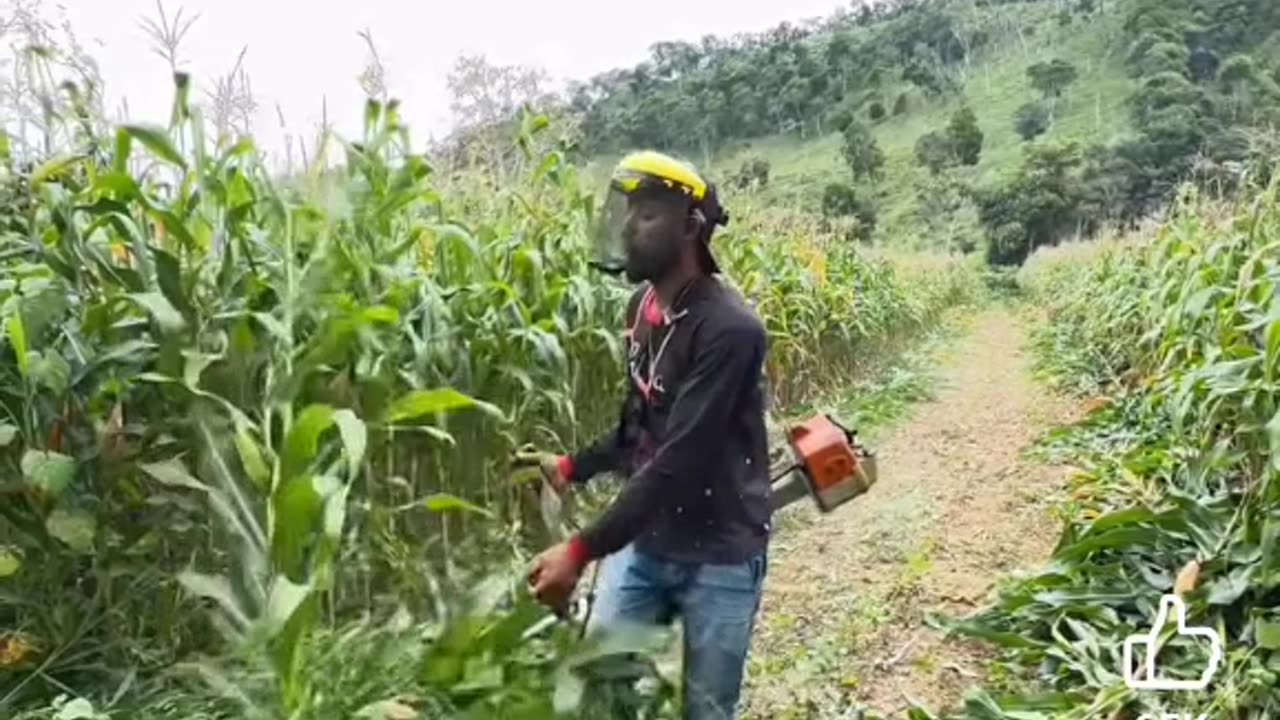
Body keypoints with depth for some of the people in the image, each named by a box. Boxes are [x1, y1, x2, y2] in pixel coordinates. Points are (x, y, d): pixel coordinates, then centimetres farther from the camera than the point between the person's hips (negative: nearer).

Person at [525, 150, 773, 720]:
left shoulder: (727, 328, -23)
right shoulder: (642, 307, 2)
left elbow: (677, 461, -28)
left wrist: (581, 551, -29)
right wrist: (574, 466, 2)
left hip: (718, 554, -6)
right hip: (643, 541, 6)